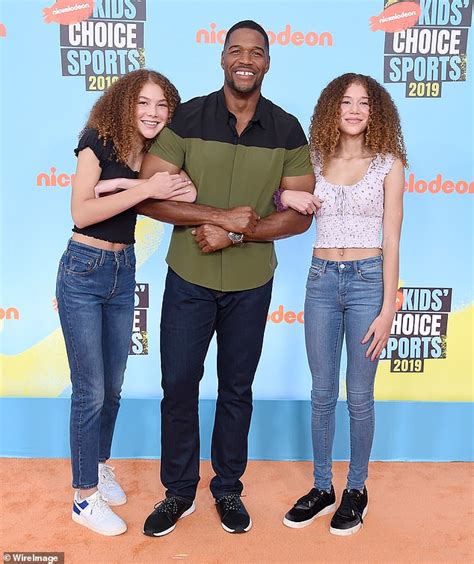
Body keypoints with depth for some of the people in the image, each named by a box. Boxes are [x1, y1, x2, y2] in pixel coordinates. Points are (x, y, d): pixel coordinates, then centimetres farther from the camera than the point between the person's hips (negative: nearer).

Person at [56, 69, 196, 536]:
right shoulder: (98, 142, -11)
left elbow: (188, 193, -11)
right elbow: (81, 213, -21)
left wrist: (119, 185, -25)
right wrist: (145, 188, -24)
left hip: (124, 273, 6)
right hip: (84, 272, -6)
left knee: (113, 386, 16)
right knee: (90, 391, 0)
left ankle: (101, 464, 39)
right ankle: (85, 498, 17)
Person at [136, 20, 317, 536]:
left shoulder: (287, 131, -2)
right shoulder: (186, 119, -6)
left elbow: (299, 215, -5)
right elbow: (148, 197, -12)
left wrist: (235, 234, -18)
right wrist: (224, 215, -21)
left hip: (251, 284, 1)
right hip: (188, 279, 0)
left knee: (236, 389, 14)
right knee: (178, 385, 7)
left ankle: (228, 489, 34)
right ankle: (178, 491, 29)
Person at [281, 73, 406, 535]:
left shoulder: (388, 163, -1)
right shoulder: (315, 160, 6)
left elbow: (391, 242, -4)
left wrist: (387, 311, -9)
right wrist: (286, 196, -7)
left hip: (368, 280, -2)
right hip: (321, 279, 3)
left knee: (359, 395, 6)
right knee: (322, 393, 10)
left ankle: (356, 489, 26)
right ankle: (322, 488, 27)